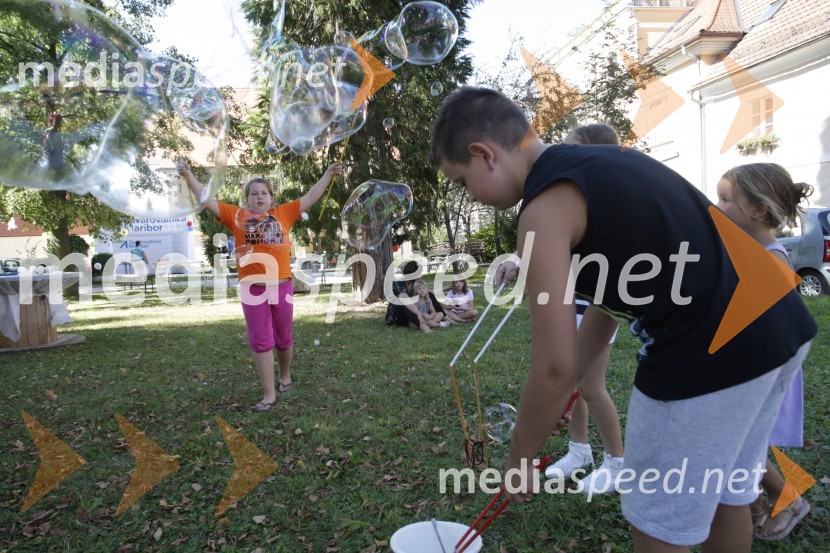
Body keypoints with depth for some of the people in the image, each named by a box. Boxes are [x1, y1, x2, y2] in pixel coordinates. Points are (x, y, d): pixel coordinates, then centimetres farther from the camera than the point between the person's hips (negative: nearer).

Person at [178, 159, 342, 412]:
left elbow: (310, 197, 14)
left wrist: (329, 174, 16)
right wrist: (188, 176, -6)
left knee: (283, 338, 15)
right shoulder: (237, 216, 6)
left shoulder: (283, 213, 8)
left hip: (282, 286, 1)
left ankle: (285, 376, 40)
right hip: (252, 289, -1)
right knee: (261, 341, 3)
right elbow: (207, 200, 3)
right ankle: (269, 394, 11)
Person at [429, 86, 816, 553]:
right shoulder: (602, 163, 15)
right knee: (726, 494, 27)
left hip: (710, 354, -10)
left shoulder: (546, 205, -13)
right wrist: (566, 389, 25)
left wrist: (518, 461, 2)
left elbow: (555, 368, -14)